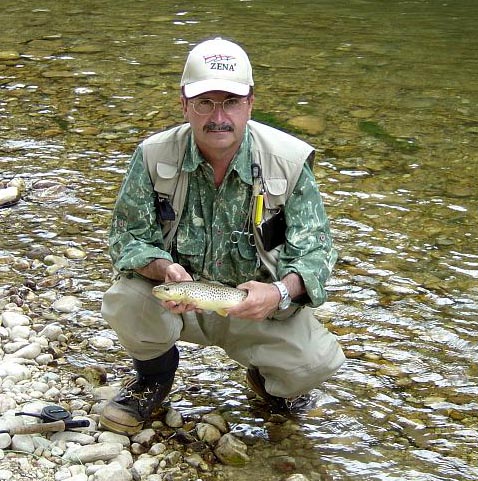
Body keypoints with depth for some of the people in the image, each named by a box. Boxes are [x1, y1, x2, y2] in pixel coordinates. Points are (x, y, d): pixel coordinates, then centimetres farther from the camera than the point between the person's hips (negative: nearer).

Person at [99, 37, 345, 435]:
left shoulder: (288, 161, -14)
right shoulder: (154, 156, -13)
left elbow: (314, 249, -11)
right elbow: (129, 238, -8)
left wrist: (281, 292, -33)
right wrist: (164, 269, -31)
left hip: (259, 303, 0)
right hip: (178, 298, 1)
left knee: (317, 361, -25)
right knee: (126, 303, -31)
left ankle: (269, 379, 16)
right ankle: (154, 378, 6)